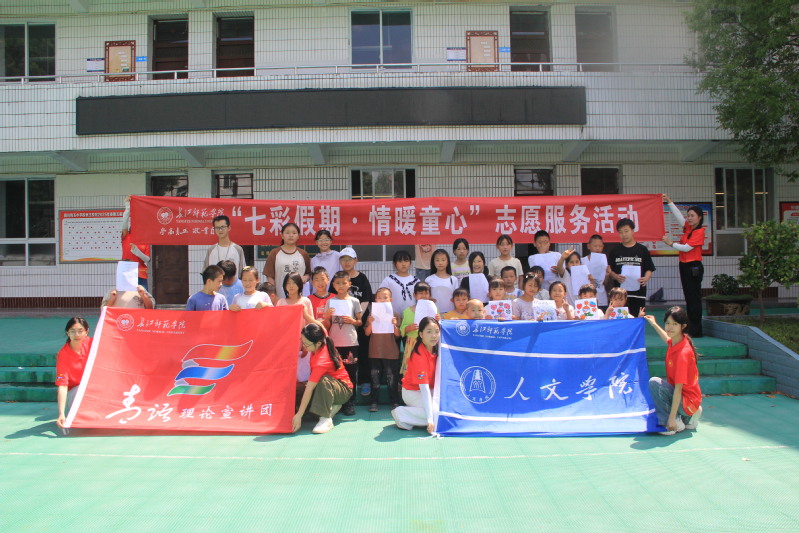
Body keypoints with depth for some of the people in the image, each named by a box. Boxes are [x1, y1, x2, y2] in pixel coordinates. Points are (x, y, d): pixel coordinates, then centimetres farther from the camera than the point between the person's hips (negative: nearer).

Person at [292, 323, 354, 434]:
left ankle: (326, 419, -32)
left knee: (323, 381, -41)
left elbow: (309, 389, -33)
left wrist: (299, 416, -31)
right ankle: (333, 406, 8)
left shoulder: (321, 361, -33)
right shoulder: (321, 339, -14)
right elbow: (321, 328, 10)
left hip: (343, 391, -9)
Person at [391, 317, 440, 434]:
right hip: (413, 392, -8)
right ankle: (401, 414, -10)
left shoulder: (435, 348, -5)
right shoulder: (419, 355, -27)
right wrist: (430, 418, -34)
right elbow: (424, 388, -31)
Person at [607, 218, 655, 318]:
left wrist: (646, 278, -15)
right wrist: (615, 276, -13)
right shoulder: (615, 251, 8)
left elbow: (649, 269, 5)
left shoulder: (642, 249, 5)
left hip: (638, 291, 0)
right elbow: (608, 269, 7)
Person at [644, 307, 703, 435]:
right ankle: (688, 417, 17)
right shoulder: (675, 341, -2)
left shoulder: (683, 353, -27)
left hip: (687, 400, -9)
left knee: (654, 383, -27)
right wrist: (654, 324, 34)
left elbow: (678, 388, -28)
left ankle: (677, 422, -14)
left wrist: (672, 418, -28)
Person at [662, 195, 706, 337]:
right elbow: (678, 215, 18)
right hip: (684, 265, 9)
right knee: (688, 297, 11)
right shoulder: (688, 227, 11)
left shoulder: (699, 231, -11)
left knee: (694, 298, -6)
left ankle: (696, 330, -3)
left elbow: (687, 247, -16)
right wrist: (669, 201, 15)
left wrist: (671, 243, -6)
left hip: (693, 267, -9)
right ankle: (690, 327, 16)